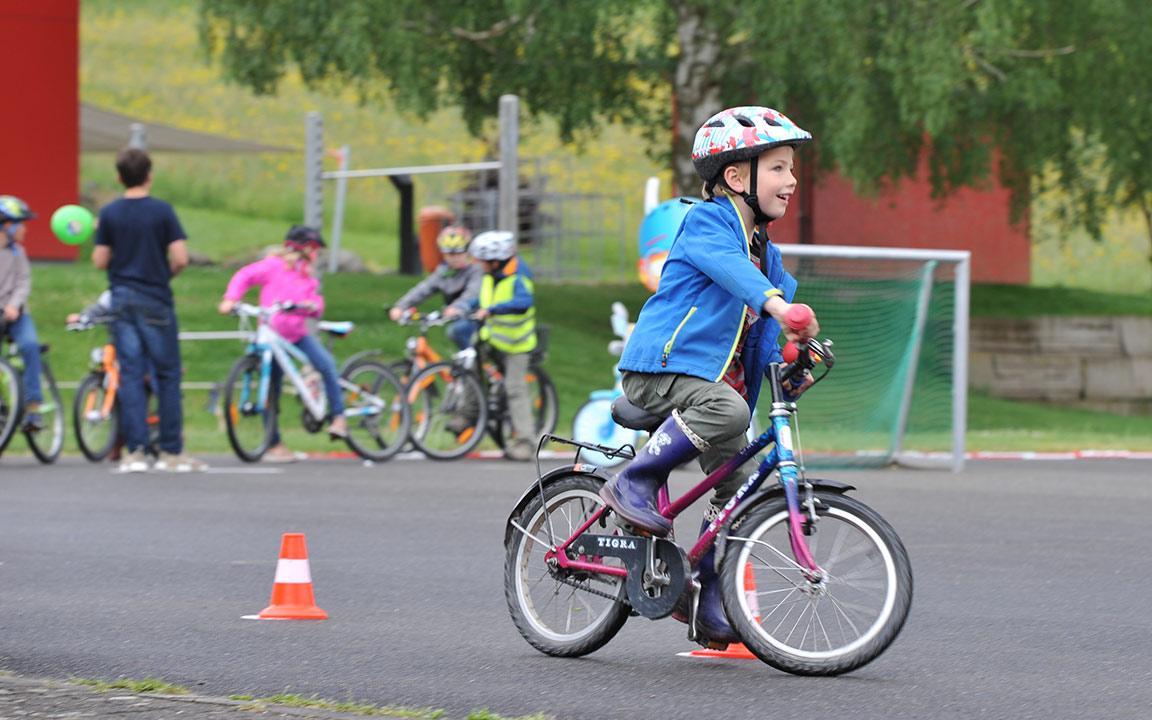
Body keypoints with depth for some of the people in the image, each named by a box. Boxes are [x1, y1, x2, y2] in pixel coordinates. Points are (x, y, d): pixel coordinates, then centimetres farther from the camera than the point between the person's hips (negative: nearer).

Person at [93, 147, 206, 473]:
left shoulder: (109, 213, 0)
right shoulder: (162, 211, -7)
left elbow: (100, 261, 0)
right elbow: (180, 258, -11)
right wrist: (166, 275, 9)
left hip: (122, 300, 2)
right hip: (156, 300, -2)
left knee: (130, 375, 3)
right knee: (167, 375, 5)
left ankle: (134, 450, -3)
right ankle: (171, 452, 6)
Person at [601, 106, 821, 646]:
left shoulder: (766, 251, 19)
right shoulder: (706, 221, -8)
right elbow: (726, 265, -28)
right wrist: (773, 301, -46)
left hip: (719, 374, 9)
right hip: (661, 366, -9)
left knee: (736, 483, 0)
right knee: (726, 410, -36)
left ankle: (711, 606, 8)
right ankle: (635, 483, -21)